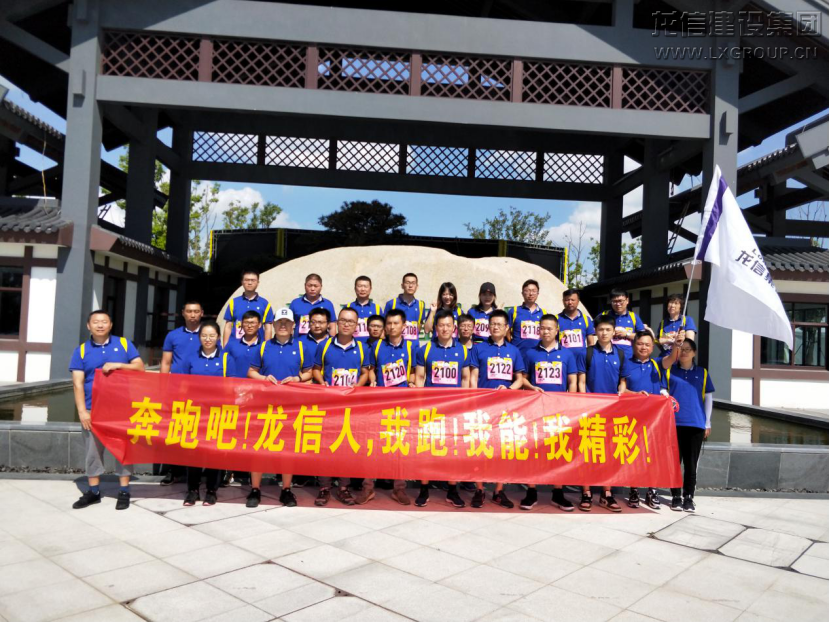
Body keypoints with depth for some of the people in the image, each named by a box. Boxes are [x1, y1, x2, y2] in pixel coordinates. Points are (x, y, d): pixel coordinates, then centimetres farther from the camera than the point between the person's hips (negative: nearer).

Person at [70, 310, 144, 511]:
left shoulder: (124, 343, 5)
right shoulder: (81, 350, 4)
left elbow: (140, 368, 1)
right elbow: (78, 383, -1)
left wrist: (119, 365, -15)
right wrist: (82, 411, -9)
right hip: (93, 410, 1)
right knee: (93, 450, 6)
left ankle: (124, 491, 10)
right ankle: (93, 491, 19)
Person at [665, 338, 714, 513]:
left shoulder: (702, 373, 8)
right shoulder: (669, 371, 4)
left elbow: (708, 398, 9)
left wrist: (708, 424, 7)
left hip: (696, 424, 1)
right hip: (674, 423, -1)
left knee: (691, 463, 5)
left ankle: (689, 497, 14)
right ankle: (676, 497, 13)